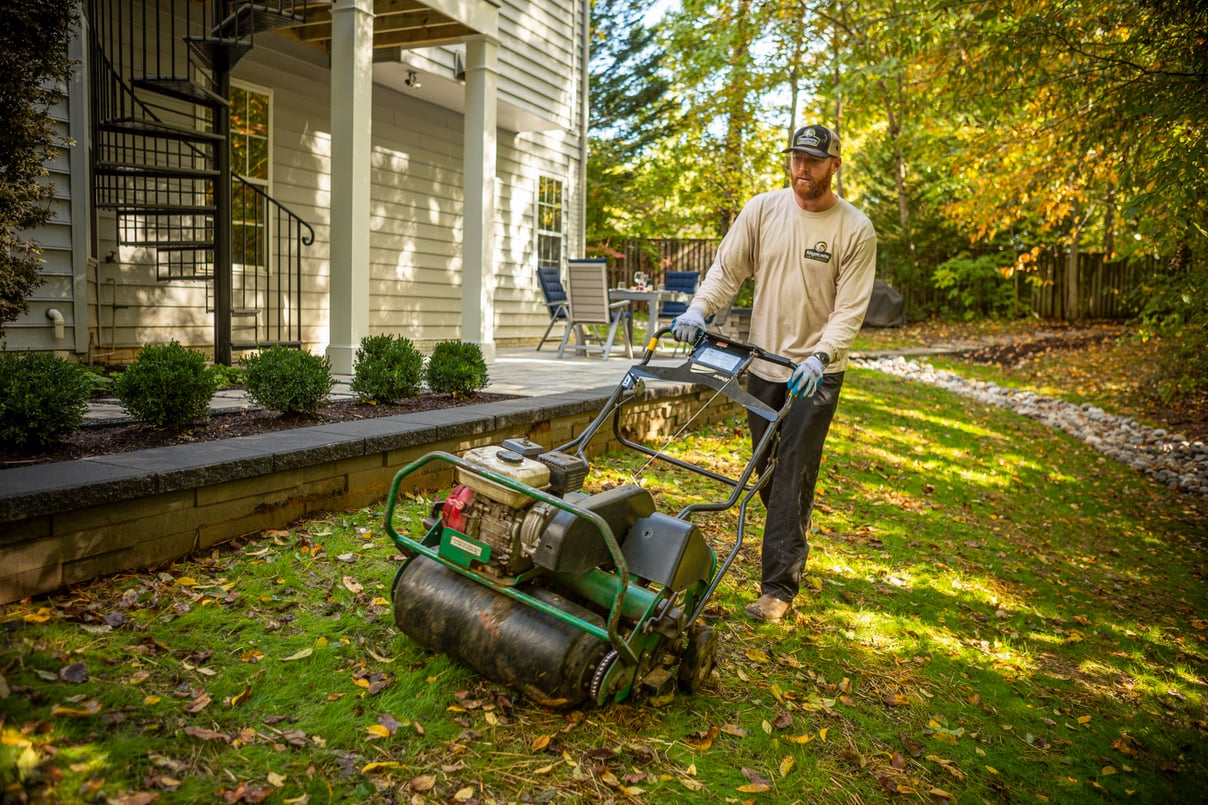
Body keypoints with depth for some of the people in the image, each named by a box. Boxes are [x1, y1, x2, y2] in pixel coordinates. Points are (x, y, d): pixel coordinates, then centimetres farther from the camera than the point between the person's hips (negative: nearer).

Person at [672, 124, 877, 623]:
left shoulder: (855, 230, -9)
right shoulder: (762, 210, 0)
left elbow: (850, 308, -13)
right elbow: (727, 269, 0)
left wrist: (819, 357, -27)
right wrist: (699, 308, -18)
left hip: (816, 372, -4)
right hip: (763, 363, 4)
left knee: (793, 474, -6)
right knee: (766, 470, 14)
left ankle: (779, 587, 0)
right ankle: (792, 543, 39)